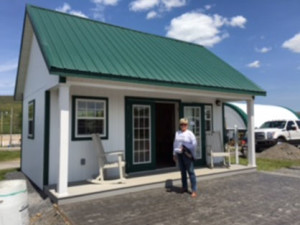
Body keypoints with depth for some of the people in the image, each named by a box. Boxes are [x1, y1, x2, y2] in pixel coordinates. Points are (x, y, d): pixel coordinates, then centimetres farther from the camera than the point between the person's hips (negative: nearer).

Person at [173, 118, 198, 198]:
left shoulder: (189, 133, -5)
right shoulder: (177, 133, 10)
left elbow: (194, 144, -9)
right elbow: (175, 143, 14)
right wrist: (174, 154, 14)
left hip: (187, 154, -5)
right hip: (179, 154, 5)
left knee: (190, 171, -4)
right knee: (182, 171, 13)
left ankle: (194, 190, 2)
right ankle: (184, 187, 26)